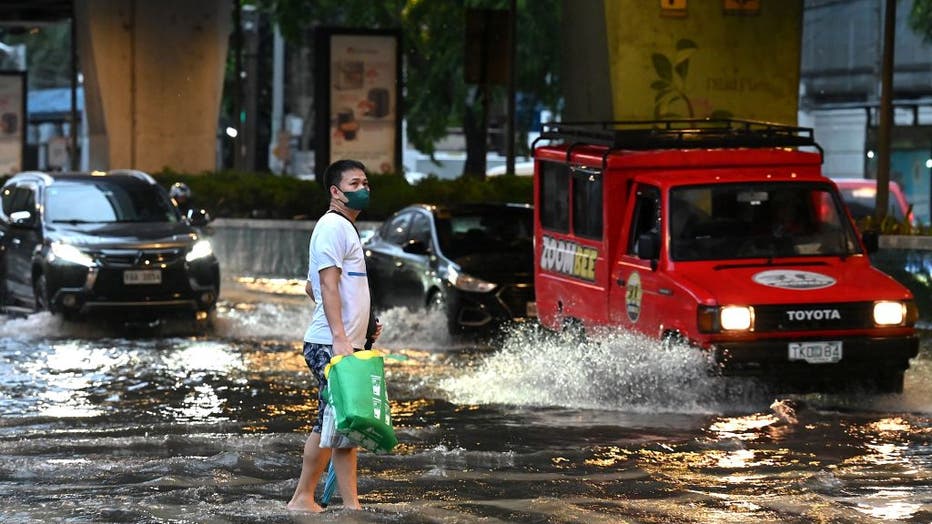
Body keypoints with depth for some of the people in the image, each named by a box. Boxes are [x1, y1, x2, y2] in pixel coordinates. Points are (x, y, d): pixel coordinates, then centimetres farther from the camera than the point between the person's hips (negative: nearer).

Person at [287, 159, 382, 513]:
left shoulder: (345, 228, 22)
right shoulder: (333, 227, -9)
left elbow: (312, 287, 26)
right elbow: (328, 285, -18)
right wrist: (339, 338, -25)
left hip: (346, 343, 10)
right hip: (331, 344, -10)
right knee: (331, 422, -8)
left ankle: (351, 504, 8)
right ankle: (303, 498, -1)